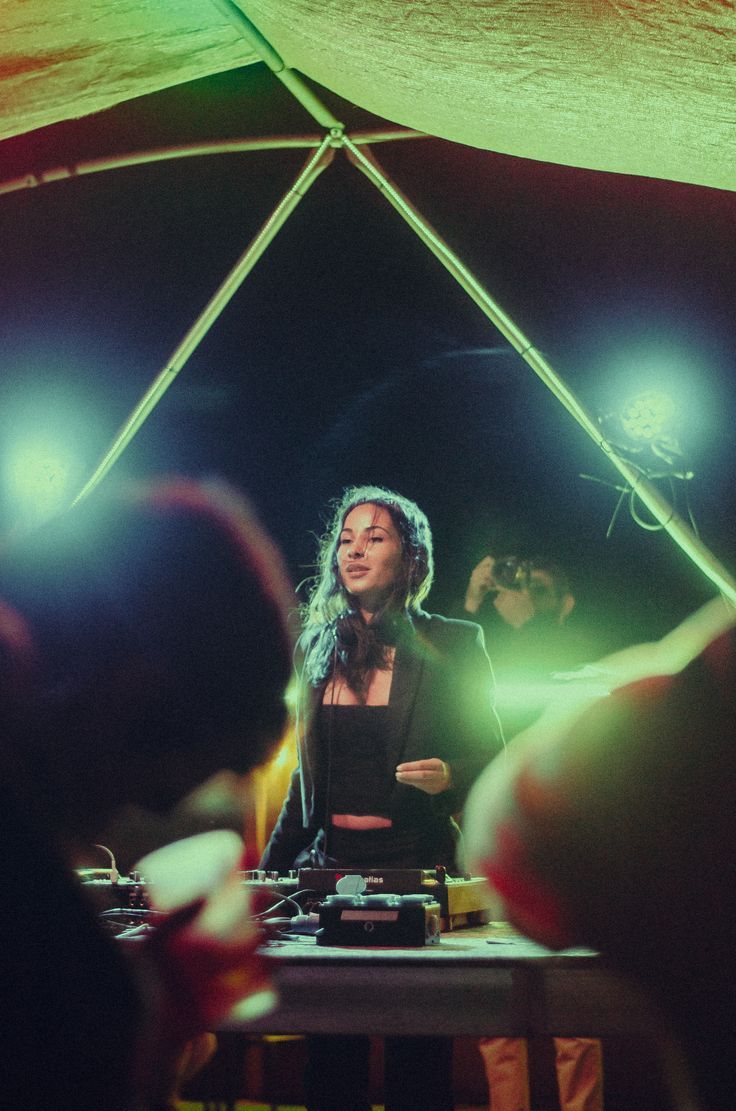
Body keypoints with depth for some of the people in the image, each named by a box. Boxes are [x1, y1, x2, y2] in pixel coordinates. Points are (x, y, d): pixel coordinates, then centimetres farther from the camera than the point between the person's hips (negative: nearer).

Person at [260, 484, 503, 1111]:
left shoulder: (453, 645, 0)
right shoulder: (322, 648, 11)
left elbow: (491, 758, 2)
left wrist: (450, 776, -19)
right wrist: (269, 870, 15)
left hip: (414, 863, -3)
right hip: (329, 863, 3)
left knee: (418, 1058, -1)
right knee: (330, 1058, 3)